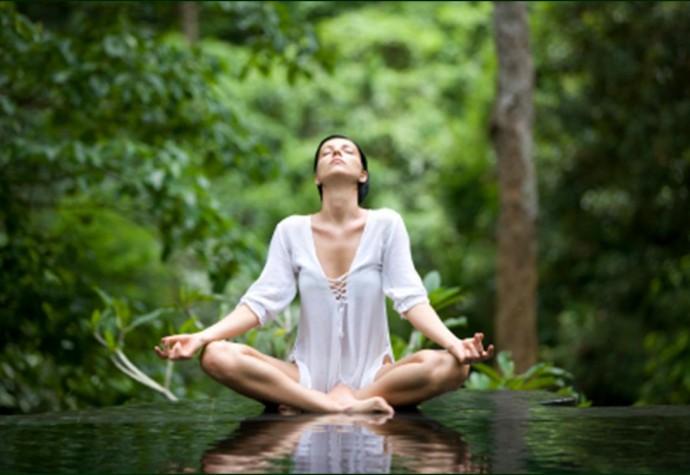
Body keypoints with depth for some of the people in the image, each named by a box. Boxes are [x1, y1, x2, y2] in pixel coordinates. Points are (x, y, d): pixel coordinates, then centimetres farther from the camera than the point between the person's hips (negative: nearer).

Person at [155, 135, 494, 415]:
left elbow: (410, 299, -7)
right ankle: (340, 406, -28)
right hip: (307, 374, 0)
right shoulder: (292, 231, 4)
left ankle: (308, 405, -24)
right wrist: (200, 337, -18)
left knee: (448, 366, -30)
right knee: (217, 356, -25)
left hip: (373, 374, 0)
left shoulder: (386, 225, 0)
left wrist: (454, 342, -26)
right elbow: (262, 302, -2)